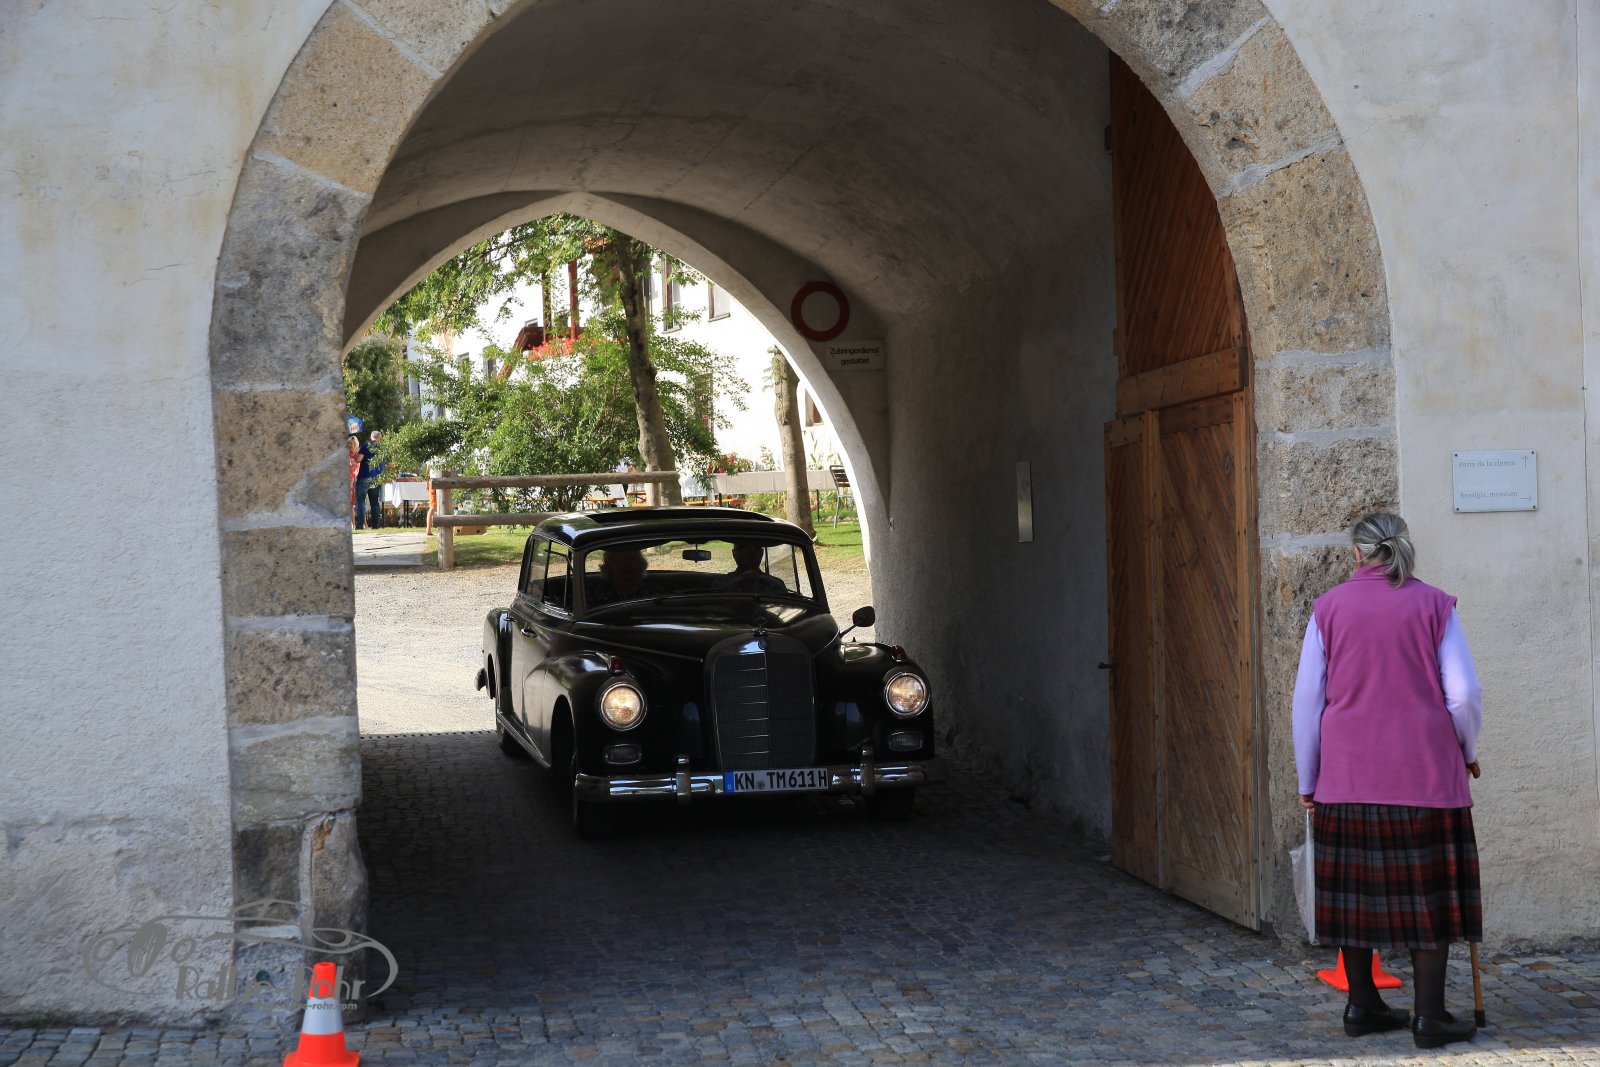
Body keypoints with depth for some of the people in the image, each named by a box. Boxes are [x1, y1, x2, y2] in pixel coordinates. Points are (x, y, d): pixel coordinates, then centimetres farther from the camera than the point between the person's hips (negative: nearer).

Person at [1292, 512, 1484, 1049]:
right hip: (1424, 772, -2)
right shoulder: (1434, 605, 0)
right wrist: (1467, 752, 15)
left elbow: (1306, 698, 3)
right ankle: (1430, 1014, 4)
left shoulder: (1329, 607, 3)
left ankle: (1361, 1004, 18)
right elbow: (1464, 693, -3)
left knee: (1355, 887, 11)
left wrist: (1307, 778, 11)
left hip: (1346, 776, 2)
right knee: (1428, 891, 4)